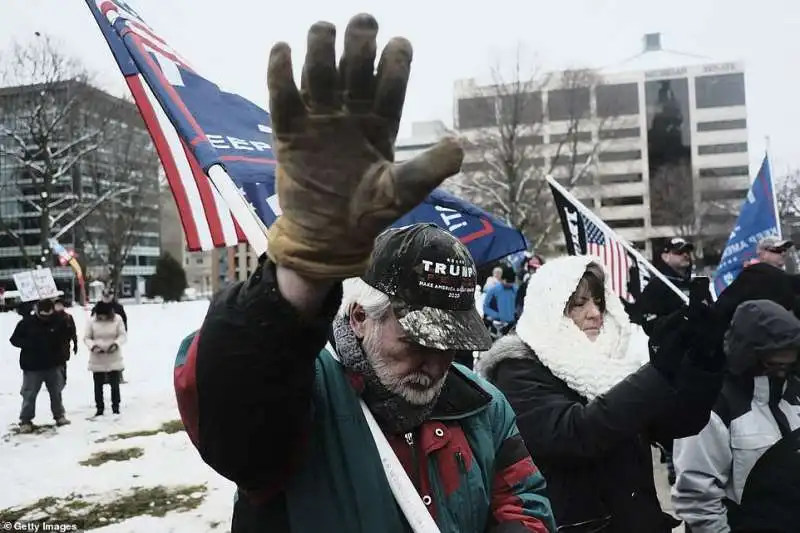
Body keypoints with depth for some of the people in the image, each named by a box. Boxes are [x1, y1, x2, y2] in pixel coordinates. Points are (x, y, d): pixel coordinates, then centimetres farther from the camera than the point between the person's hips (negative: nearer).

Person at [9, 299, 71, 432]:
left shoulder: (58, 321, -6)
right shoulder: (26, 322, -11)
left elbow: (64, 337, 10)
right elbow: (14, 339, -5)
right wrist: (29, 344, -22)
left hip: (53, 365, 2)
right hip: (32, 366, -2)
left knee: (56, 392, 15)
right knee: (29, 395, 1)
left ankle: (59, 416, 29)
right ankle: (25, 421, 12)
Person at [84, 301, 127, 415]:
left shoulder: (117, 319, -8)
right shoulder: (91, 321, -7)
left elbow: (123, 335, -5)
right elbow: (86, 338, -2)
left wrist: (116, 343, -24)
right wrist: (92, 346, -21)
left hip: (114, 358, 0)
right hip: (97, 359, 1)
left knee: (115, 384, 6)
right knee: (98, 385, 7)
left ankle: (115, 407, 20)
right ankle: (100, 408, 20)